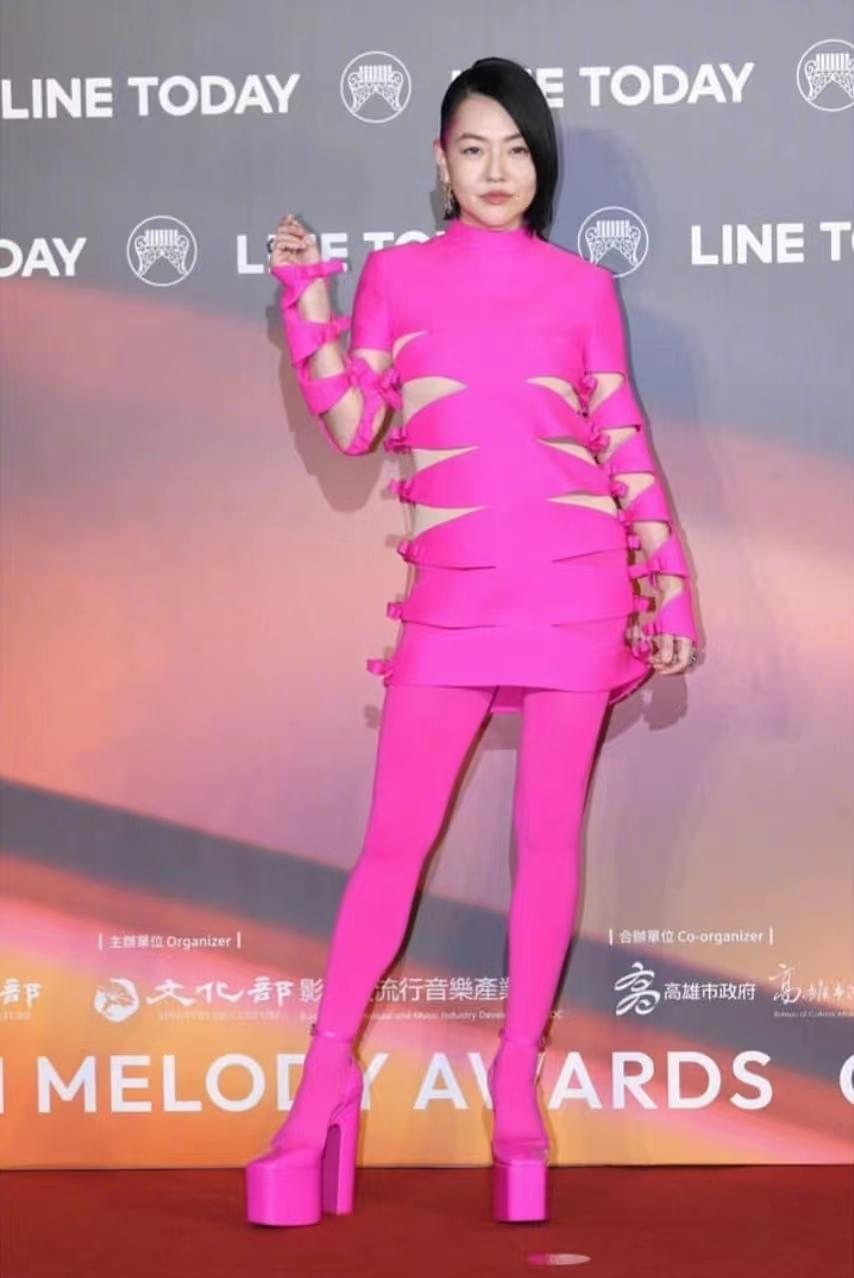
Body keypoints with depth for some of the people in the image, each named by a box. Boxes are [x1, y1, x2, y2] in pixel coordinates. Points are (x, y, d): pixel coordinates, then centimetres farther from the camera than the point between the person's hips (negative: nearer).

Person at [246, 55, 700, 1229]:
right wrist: (307, 294, -4)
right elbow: (353, 426, 2)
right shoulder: (397, 275, 10)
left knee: (551, 833, 4)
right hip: (453, 593, 0)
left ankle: (518, 1080, 15)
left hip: (579, 582, 1)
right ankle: (326, 1078, 7)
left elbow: (627, 445, 9)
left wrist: (671, 591, 3)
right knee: (395, 838, -1)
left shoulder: (582, 285, 10)